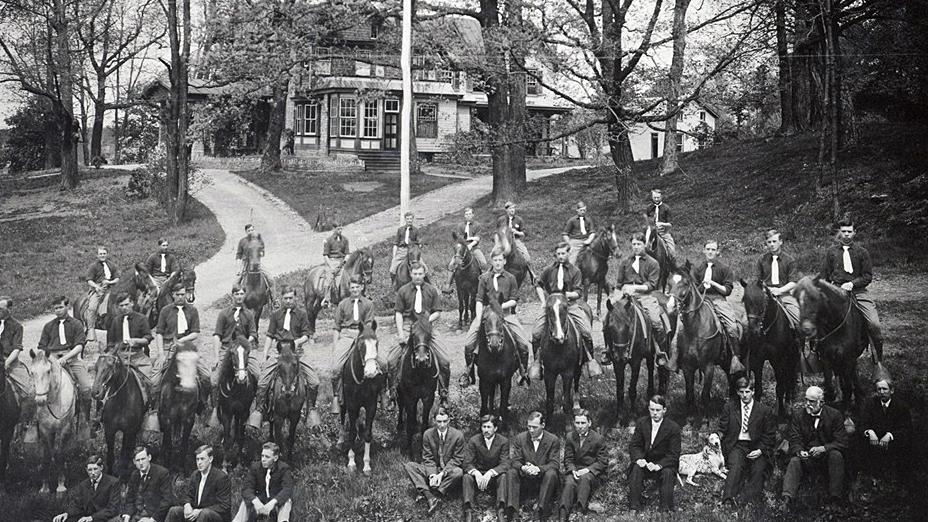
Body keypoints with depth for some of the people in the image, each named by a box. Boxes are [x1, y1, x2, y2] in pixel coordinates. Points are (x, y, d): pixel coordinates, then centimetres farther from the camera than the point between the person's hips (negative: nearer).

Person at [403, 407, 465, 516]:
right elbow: (428, 458, -3)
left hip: (449, 471, -2)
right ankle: (430, 497, -38)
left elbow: (457, 459, -8)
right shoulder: (427, 434, -4)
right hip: (432, 470, 2)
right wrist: (432, 475, -22)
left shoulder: (457, 435, -10)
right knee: (409, 466, -21)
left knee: (458, 472, -36)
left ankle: (429, 495, -31)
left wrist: (442, 474, -21)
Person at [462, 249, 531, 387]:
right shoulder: (484, 278, 4)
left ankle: (523, 372, 8)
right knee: (468, 344, -12)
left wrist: (501, 306, -14)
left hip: (506, 313, 0)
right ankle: (468, 371, 9)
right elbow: (479, 300, 0)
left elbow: (514, 300, 3)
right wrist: (479, 320, -10)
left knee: (524, 344, -12)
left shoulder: (511, 278, 5)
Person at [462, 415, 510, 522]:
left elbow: (505, 464, -16)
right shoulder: (473, 441, -7)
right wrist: (476, 473, -34)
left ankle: (501, 512, -41)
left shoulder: (503, 441, -9)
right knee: (467, 476, -30)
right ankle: (468, 512, -41)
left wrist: (490, 473, -36)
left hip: (494, 475, -1)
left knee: (503, 476, -32)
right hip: (478, 474, 1)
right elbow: (467, 463, -12)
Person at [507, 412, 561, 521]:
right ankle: (511, 510, -32)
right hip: (526, 477, 2)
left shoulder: (553, 440, -6)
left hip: (544, 477, -2)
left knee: (551, 473, -34)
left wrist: (539, 469, -32)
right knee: (511, 473, -25)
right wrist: (522, 468, -27)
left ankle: (541, 512, -35)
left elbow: (554, 463, -12)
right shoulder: (520, 438, 1)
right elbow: (515, 461, -2)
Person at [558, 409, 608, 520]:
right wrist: (573, 470, -11)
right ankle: (562, 517, -43)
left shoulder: (598, 439, -3)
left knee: (585, 478, -37)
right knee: (569, 483, -31)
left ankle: (579, 510, -43)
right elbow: (568, 459, 10)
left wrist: (588, 470, -17)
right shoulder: (570, 437, 7)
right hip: (574, 470, 2)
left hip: (592, 472, -2)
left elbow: (603, 461, -2)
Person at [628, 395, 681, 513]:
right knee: (636, 469, -28)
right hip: (645, 461, 2)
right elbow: (634, 445, 1)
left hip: (664, 464, -2)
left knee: (668, 473, -32)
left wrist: (658, 466, -28)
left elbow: (673, 454, -12)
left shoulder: (673, 427, -9)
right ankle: (634, 508, -25)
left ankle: (666, 510, -26)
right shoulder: (641, 423, 1)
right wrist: (639, 458, -22)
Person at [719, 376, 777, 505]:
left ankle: (752, 502, -27)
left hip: (757, 447, 0)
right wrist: (726, 449, -4)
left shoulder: (765, 411, 6)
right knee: (735, 467, -28)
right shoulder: (729, 408, 10)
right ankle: (727, 500, -36)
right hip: (737, 446, 0)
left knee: (758, 469, -26)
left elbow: (770, 436, 7)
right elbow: (722, 431, 10)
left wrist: (760, 450, -8)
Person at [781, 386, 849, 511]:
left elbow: (842, 442, -9)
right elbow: (794, 441, -3)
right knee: (794, 461, -28)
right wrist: (800, 452, -27)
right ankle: (787, 498, -45)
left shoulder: (835, 415, -3)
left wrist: (823, 448, -25)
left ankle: (835, 499, -33)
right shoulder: (798, 417, 2)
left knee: (836, 455, -32)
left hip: (828, 456, -1)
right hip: (806, 457, 1)